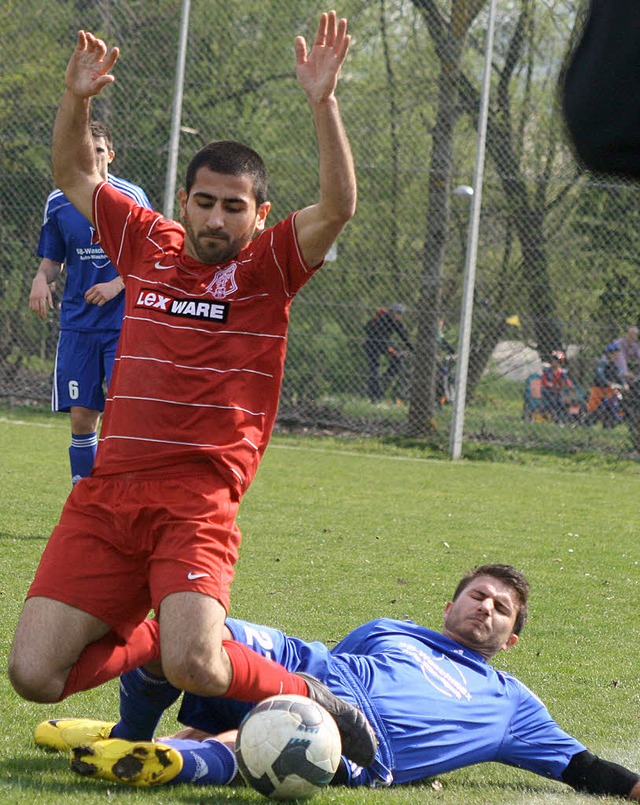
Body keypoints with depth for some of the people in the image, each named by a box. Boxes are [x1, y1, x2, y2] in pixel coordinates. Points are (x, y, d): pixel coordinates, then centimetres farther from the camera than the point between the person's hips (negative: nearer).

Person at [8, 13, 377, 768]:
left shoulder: (268, 265, 3)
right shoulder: (148, 244, 14)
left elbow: (338, 207, -13)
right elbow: (74, 176, 23)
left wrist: (322, 102, -22)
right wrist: (77, 98, 6)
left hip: (196, 502, -4)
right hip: (105, 494, 4)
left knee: (193, 666, -27)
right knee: (34, 675, -7)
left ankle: (314, 701, 2)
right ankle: (152, 636, 21)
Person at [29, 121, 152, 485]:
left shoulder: (132, 197, -3)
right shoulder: (58, 204, 6)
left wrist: (117, 285, -15)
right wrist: (42, 279, -7)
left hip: (124, 323, -3)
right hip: (78, 326, 3)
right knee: (81, 417, 1)